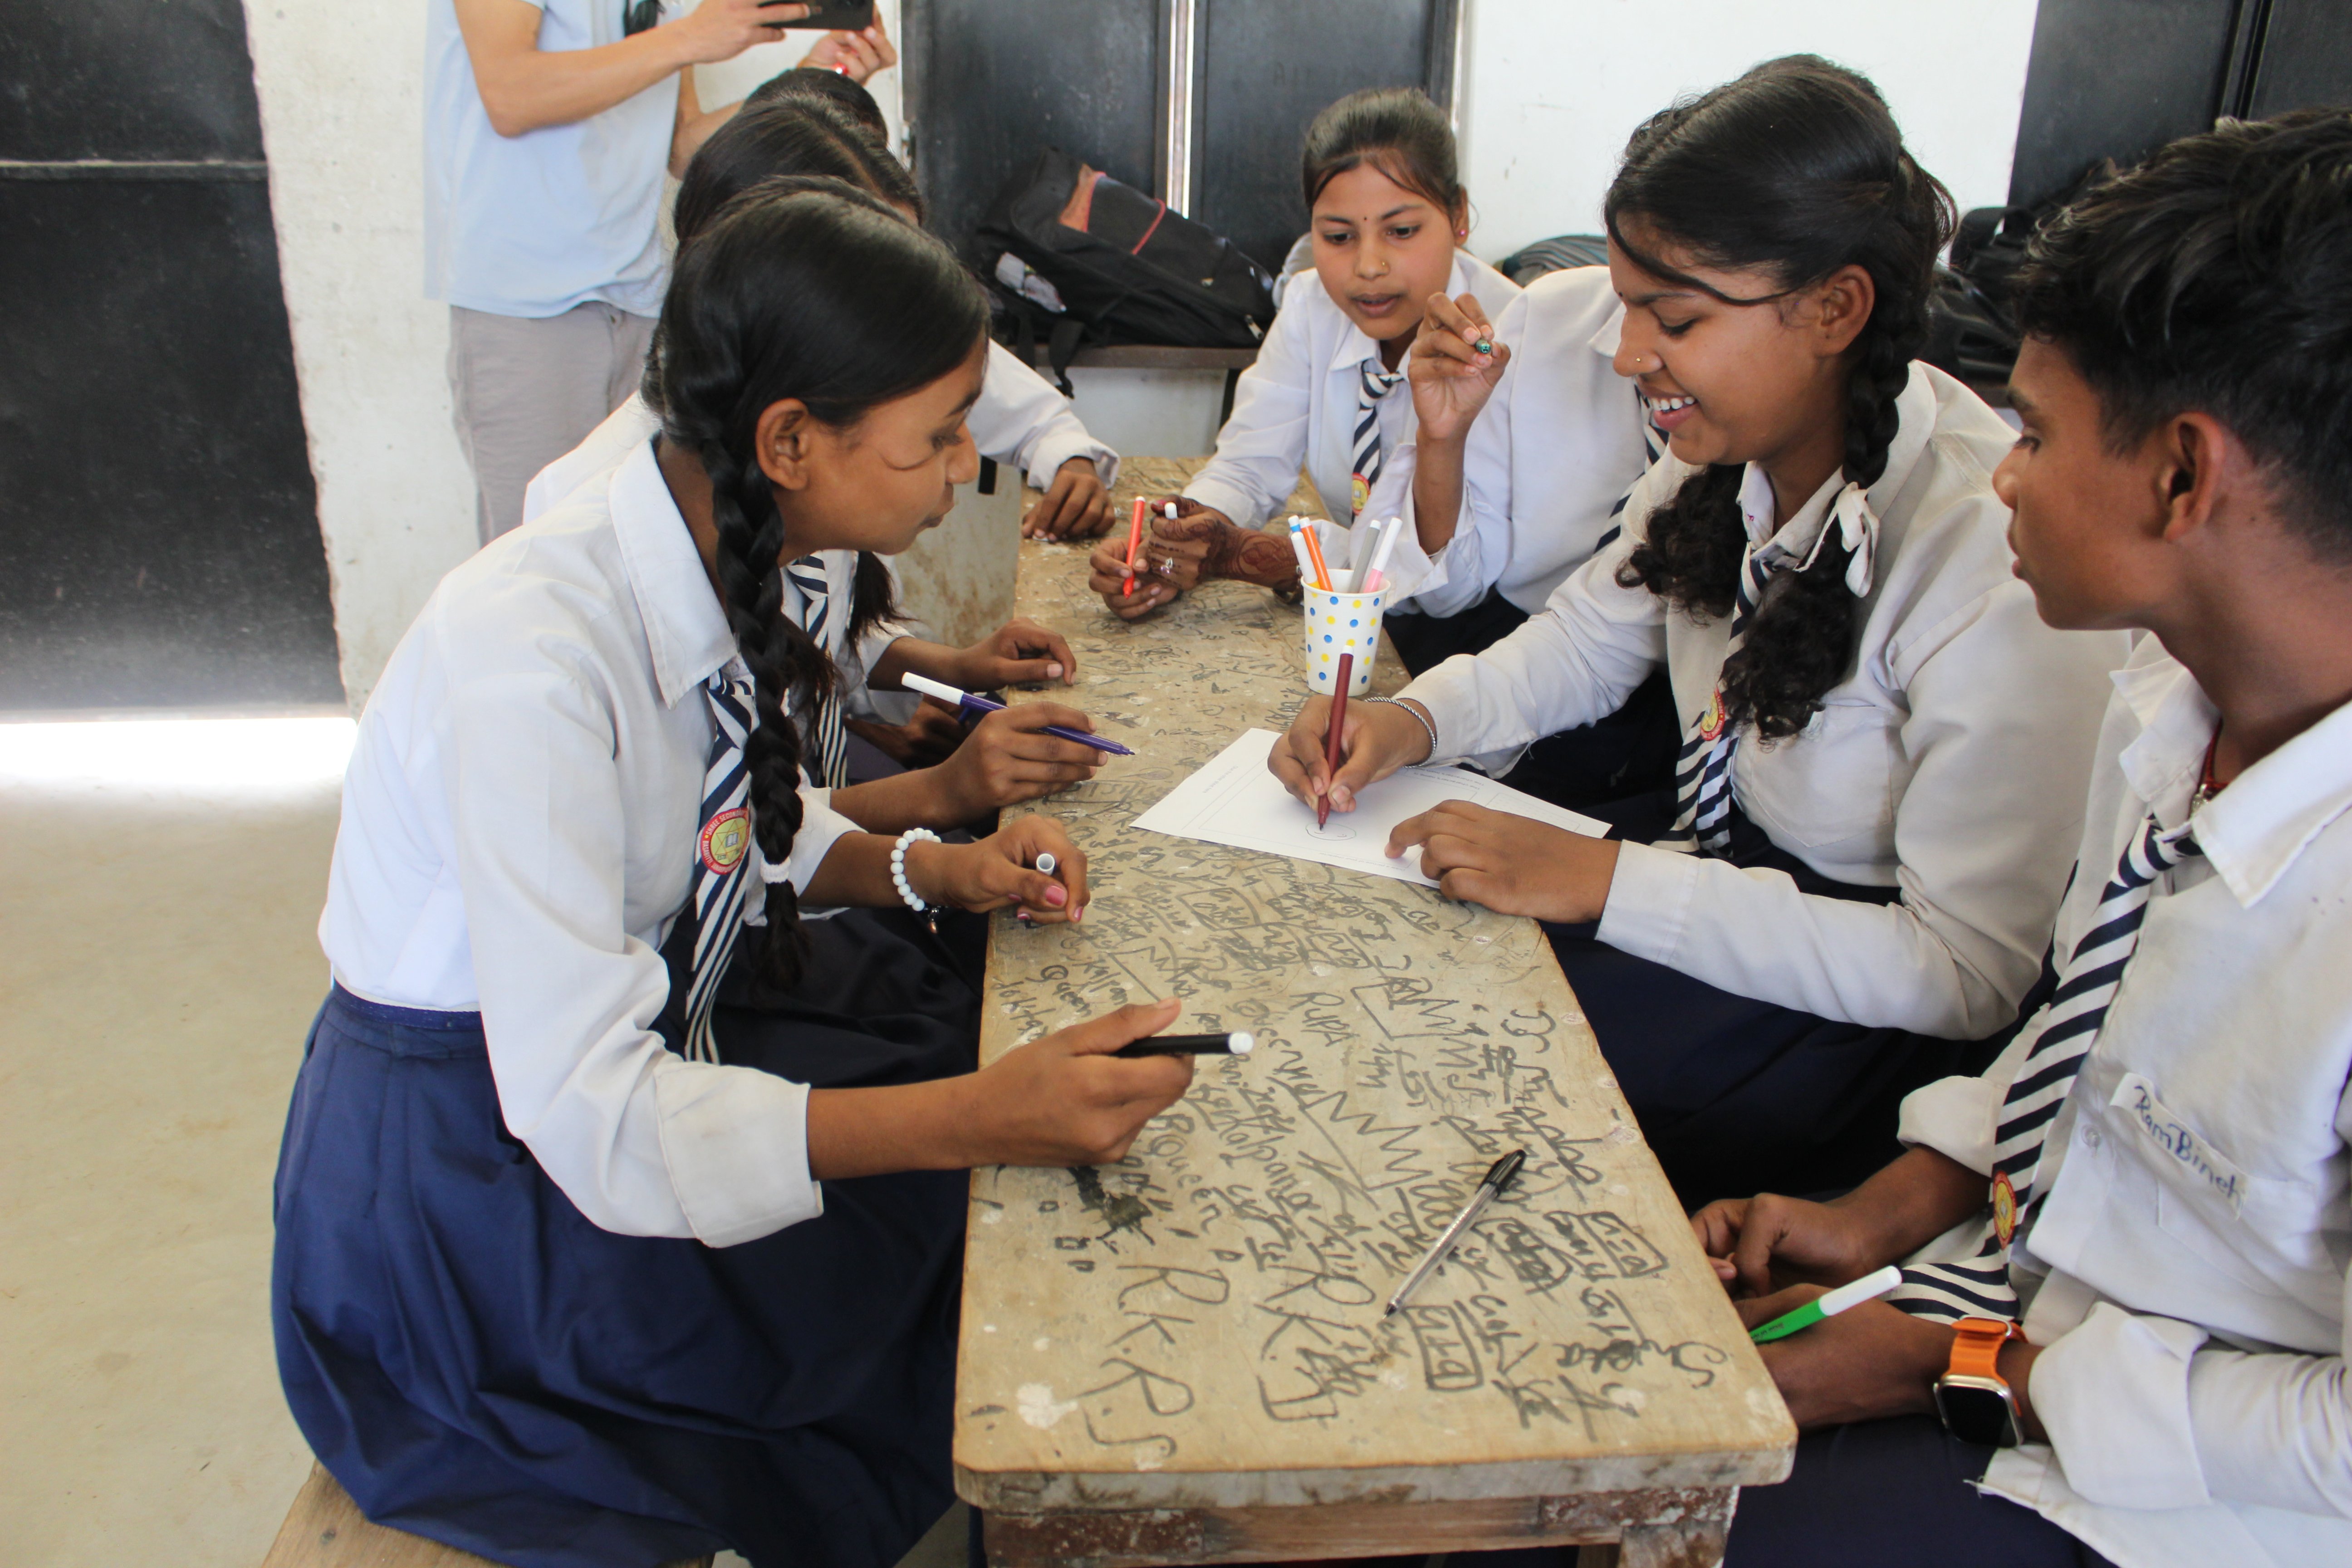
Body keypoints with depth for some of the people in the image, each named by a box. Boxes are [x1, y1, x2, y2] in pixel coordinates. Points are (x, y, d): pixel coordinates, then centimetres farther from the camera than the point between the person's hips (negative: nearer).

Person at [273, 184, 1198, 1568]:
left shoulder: (728, 557, -8)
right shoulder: (534, 660, -33)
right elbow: (593, 1120, -34)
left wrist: (926, 869, -8)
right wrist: (980, 1118, -38)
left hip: (639, 1030, 8)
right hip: (464, 1174, -8)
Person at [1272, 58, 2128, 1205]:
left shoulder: (2001, 559, -28)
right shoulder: (1729, 456, -5)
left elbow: (1970, 975, -26)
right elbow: (1587, 640, 11)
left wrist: (1607, 882, -28)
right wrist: (1413, 720, -9)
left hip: (1869, 1017, -7)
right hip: (1713, 859, 7)